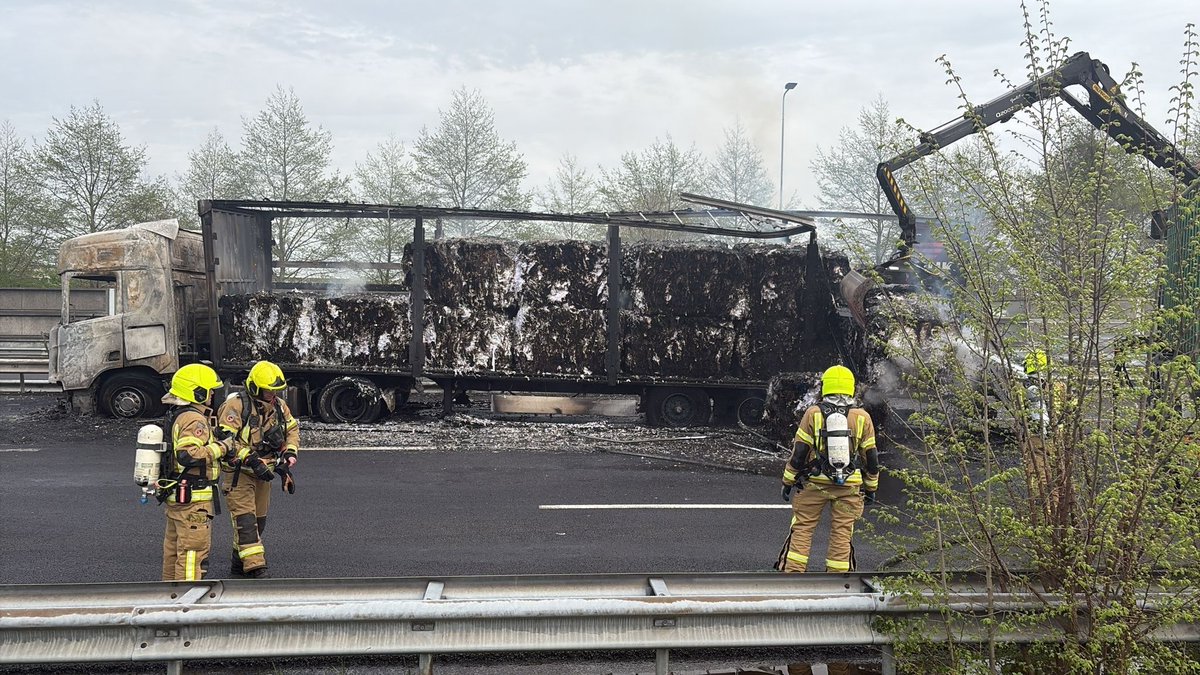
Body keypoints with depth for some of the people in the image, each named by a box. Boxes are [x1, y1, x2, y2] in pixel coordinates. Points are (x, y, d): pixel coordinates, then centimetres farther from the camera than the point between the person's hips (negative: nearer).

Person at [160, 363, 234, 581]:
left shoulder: (177, 416, 15)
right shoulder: (194, 419, -18)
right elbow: (188, 454, -30)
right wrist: (221, 448, -21)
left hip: (175, 495, 11)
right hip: (193, 498, -11)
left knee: (174, 548, 19)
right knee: (194, 550, -5)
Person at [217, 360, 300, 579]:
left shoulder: (279, 406, 3)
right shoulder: (236, 406, -18)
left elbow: (292, 429, 16)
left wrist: (290, 452, -2)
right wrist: (251, 459, -31)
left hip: (263, 472, 7)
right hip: (239, 473, -7)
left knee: (259, 520, 15)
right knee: (245, 519, -13)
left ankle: (239, 561, 31)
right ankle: (255, 567, -15)